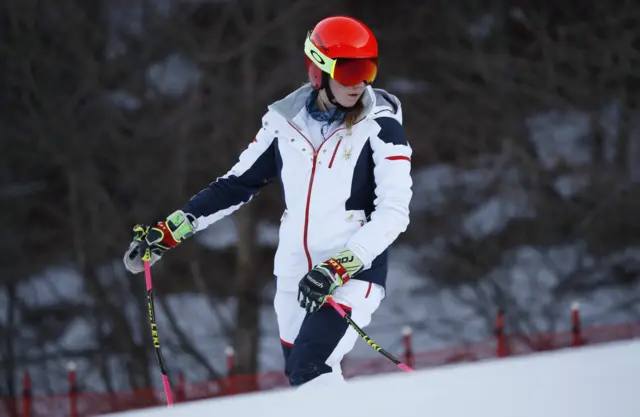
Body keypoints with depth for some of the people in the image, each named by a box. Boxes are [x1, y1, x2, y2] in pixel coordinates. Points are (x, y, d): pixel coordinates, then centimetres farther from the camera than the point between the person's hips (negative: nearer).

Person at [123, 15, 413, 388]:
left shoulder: (379, 125, -10)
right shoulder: (287, 120, 3)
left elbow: (394, 211, -15)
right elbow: (238, 183, 13)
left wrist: (338, 269, -26)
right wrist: (167, 232, 10)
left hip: (352, 273, -6)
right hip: (294, 274, 6)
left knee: (310, 371, -24)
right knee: (301, 376, 10)